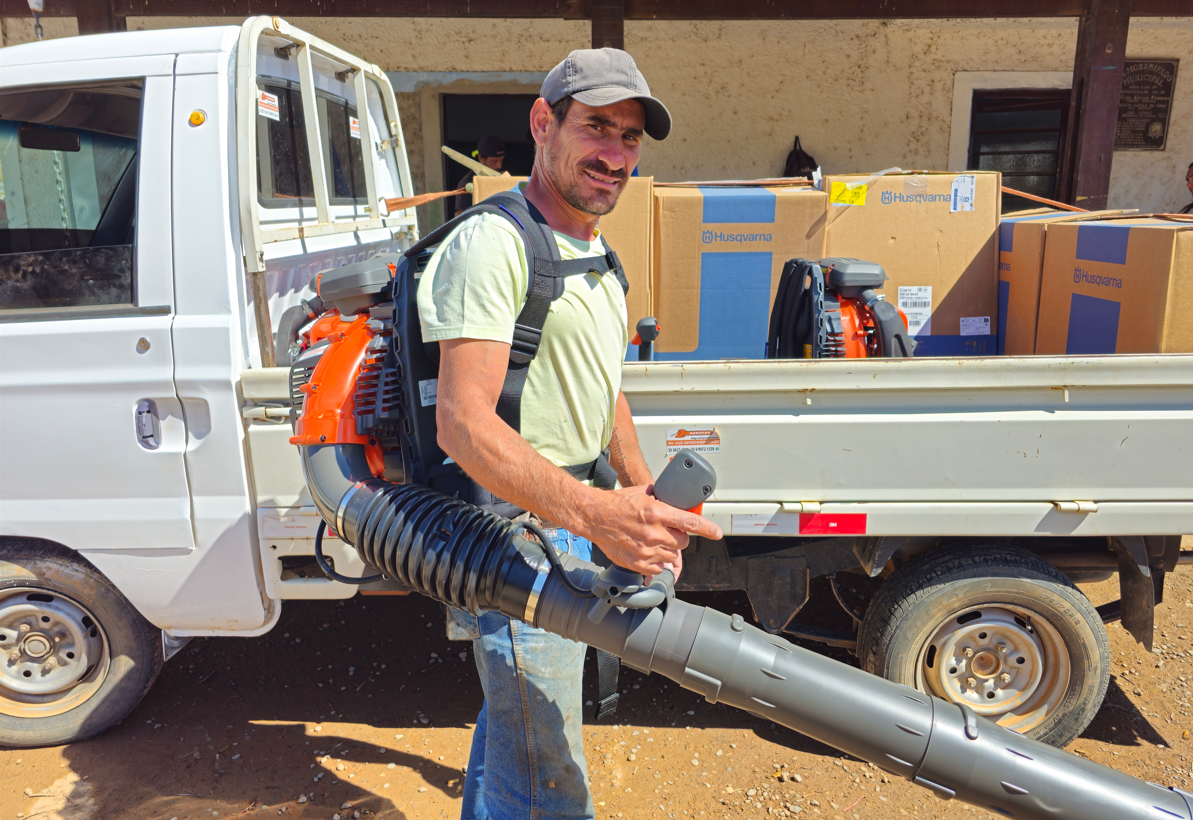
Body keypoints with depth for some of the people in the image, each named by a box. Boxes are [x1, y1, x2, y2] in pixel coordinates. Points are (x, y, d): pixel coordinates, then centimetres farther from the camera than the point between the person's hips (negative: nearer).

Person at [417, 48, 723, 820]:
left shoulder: (598, 252, 13)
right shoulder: (494, 243, -19)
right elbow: (464, 422, -29)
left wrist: (647, 501, 17)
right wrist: (593, 511, -41)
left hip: (575, 522, 10)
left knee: (512, 723, 28)